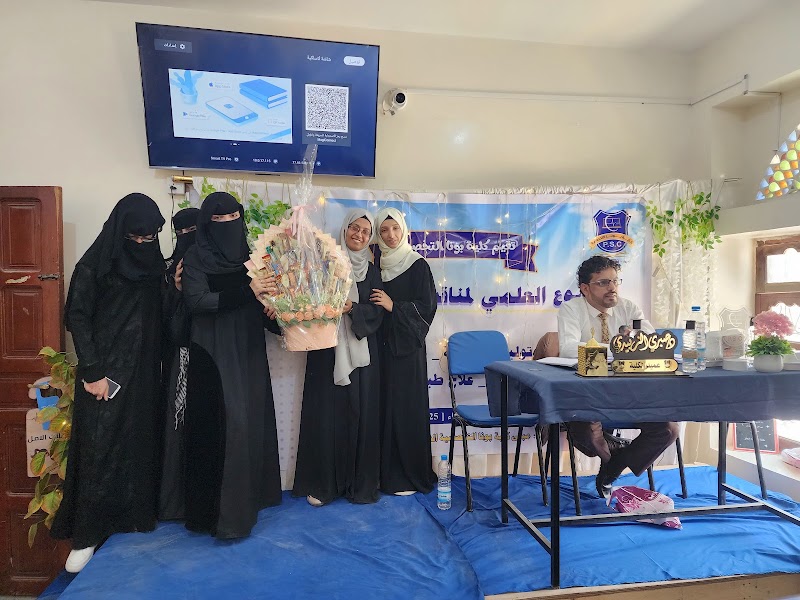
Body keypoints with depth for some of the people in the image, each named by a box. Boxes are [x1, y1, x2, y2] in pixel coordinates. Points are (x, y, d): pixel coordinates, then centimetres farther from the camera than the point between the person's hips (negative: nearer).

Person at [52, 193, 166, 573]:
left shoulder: (154, 264, 7)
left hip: (143, 372, 5)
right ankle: (86, 535, 12)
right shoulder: (94, 264, -8)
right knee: (99, 448, 0)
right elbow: (77, 318, -10)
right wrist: (92, 371, -13)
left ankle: (135, 513, 25)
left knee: (140, 443, 10)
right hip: (105, 372, -4)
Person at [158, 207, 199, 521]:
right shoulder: (172, 268, 8)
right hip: (180, 357, 2)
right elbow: (164, 316, 3)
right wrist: (176, 288, -11)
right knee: (179, 423, 3)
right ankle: (177, 496, 17)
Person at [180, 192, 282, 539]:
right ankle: (221, 512, 7)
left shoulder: (249, 256, 12)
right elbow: (196, 300, -17)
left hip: (248, 354, 5)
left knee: (249, 424, 7)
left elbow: (263, 303, 12)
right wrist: (246, 292, -25)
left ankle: (245, 498, 22)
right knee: (219, 427, -5)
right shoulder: (196, 257, -2)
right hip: (212, 355, -5)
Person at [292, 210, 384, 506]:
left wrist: (351, 307, -15)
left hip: (360, 351, 2)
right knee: (325, 413, 0)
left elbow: (376, 312, 2)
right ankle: (322, 483, 14)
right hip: (327, 349, -1)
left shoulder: (372, 271, 11)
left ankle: (360, 482, 16)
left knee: (361, 413, 3)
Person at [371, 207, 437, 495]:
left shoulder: (418, 265, -3)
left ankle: (411, 474, 13)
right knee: (384, 406, 6)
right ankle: (387, 472, 19)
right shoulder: (376, 263, 10)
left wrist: (394, 306, -15)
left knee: (407, 407, 0)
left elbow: (427, 306, -9)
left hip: (407, 345, -4)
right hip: (381, 344, 4)